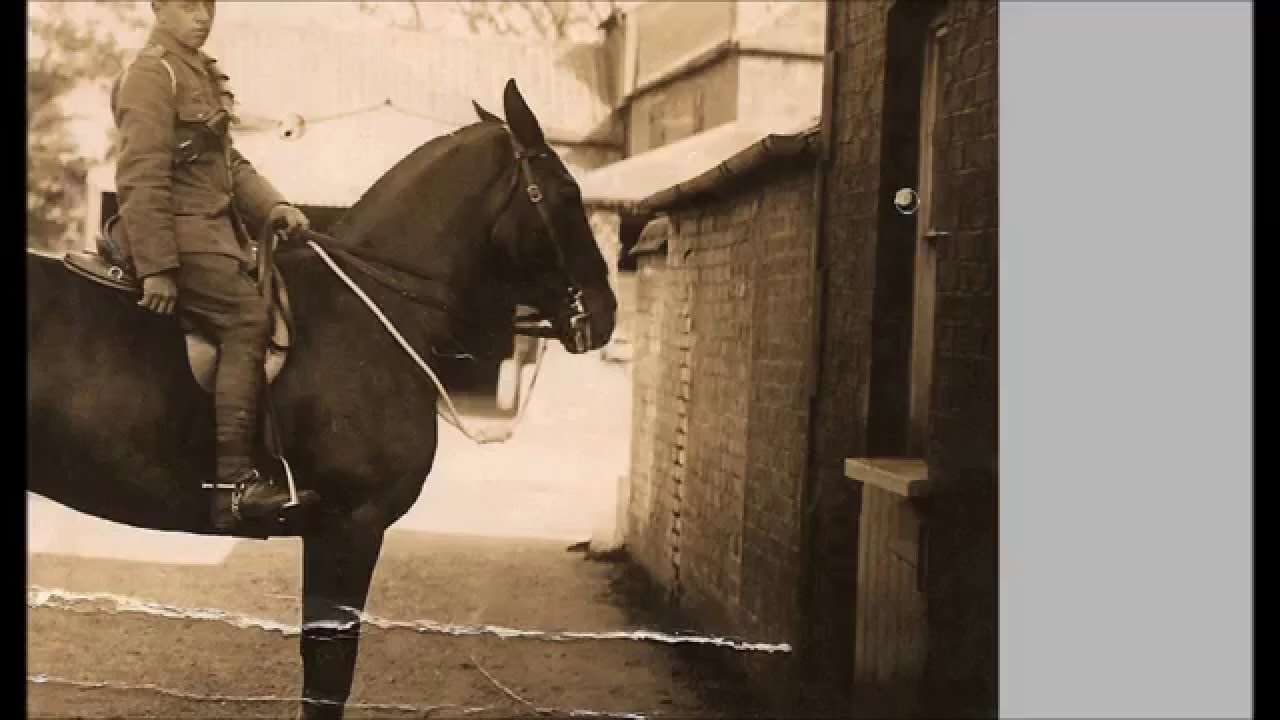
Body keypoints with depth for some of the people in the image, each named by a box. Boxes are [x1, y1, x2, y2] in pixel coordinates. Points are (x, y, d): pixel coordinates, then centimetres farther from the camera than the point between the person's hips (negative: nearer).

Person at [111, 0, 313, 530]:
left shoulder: (202, 75, 19)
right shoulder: (151, 74, -10)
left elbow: (230, 163, 19)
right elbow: (143, 178, -17)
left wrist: (274, 207, 1)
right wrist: (156, 267, -22)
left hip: (214, 230, 10)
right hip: (179, 234, -10)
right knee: (248, 319, -23)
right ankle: (233, 481, -25)